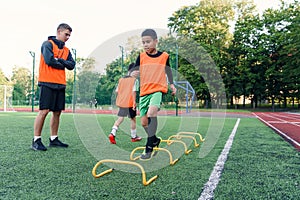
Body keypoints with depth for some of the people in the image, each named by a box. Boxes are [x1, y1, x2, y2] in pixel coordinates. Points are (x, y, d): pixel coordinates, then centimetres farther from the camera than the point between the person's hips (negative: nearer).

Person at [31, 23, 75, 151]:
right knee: (44, 110, -8)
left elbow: (72, 65, 7)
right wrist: (62, 65, -1)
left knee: (57, 112, 7)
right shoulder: (48, 44, 0)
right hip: (47, 83, -7)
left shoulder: (66, 50, 19)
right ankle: (36, 140, 0)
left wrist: (61, 61, -9)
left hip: (60, 84, 7)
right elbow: (49, 60, -15)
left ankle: (53, 139, 16)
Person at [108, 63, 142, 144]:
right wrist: (134, 102, -17)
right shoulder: (135, 80, -6)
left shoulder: (121, 79, 11)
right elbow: (133, 91, -16)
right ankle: (134, 137, 21)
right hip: (130, 103, -5)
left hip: (121, 102, 5)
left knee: (120, 118, 8)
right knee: (133, 119, 11)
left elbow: (117, 91, 10)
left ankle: (112, 133, -10)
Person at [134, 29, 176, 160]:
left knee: (151, 112, -30)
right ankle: (155, 140, 33)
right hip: (144, 91, 4)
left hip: (158, 89, -3)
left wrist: (172, 84, 16)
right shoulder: (141, 57, 6)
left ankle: (149, 147, -21)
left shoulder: (164, 56, 4)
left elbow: (168, 70, 19)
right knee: (144, 122, 6)